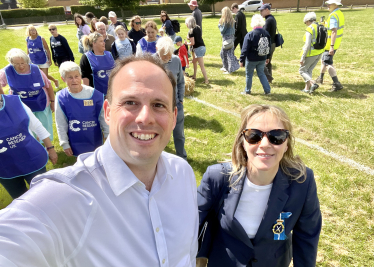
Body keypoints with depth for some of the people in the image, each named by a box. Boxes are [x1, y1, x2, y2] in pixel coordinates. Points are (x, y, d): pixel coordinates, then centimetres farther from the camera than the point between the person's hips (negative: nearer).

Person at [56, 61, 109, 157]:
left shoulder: (94, 94, -13)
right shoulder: (61, 98, -11)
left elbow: (103, 117, -4)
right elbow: (61, 124, -2)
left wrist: (108, 136, -1)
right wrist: (65, 144, 0)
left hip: (94, 140, 0)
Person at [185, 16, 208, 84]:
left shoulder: (191, 31, -13)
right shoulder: (198, 28, 10)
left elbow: (192, 43, -14)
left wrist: (186, 43, 3)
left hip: (198, 48, -9)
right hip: (202, 47, 9)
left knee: (202, 66, -6)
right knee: (194, 61, 24)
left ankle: (206, 80, -5)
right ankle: (194, 76, 34)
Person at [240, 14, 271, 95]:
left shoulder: (249, 35, -18)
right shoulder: (266, 34, 0)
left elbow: (245, 49, -17)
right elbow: (268, 47, 10)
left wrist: (242, 60, -11)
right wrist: (267, 57, 22)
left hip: (251, 59, -5)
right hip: (262, 58, 5)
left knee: (249, 75, 12)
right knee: (261, 73, 18)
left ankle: (247, 91, 24)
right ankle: (267, 90, 17)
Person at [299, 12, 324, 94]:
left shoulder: (310, 29, -17)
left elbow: (307, 45, -22)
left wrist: (302, 58, -18)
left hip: (310, 53, -8)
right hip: (319, 53, 8)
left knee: (302, 70, 7)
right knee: (309, 70, 19)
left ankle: (313, 83, -11)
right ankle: (307, 89, 20)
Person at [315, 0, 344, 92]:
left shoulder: (333, 16, -21)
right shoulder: (340, 14, 11)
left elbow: (334, 32, -28)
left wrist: (331, 46, -31)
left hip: (330, 44, -10)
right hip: (336, 43, 10)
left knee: (328, 63, -12)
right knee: (324, 59, 24)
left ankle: (337, 84, -16)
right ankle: (320, 78, 40)